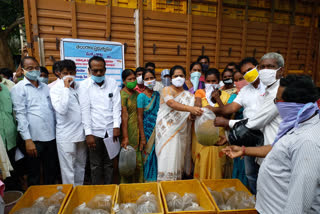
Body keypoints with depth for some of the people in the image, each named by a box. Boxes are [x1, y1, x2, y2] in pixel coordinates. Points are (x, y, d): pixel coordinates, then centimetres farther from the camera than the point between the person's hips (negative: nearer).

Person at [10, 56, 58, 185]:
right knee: (34, 175, 10)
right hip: (34, 139, -5)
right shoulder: (18, 89, -2)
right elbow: (20, 114, -8)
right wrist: (27, 139, -14)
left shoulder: (45, 87, 13)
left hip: (51, 136, 5)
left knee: (51, 171, 16)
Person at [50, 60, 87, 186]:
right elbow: (62, 109, -24)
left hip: (81, 132, 5)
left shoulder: (79, 86, 8)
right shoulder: (55, 89, -7)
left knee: (81, 166, 17)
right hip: (66, 135, -5)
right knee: (68, 169, 3)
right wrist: (66, 87, -20)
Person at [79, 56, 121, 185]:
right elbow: (85, 110, -5)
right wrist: (88, 133, -9)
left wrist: (116, 126, -8)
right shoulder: (85, 85, 0)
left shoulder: (112, 83, 5)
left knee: (109, 164, 10)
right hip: (95, 131, -1)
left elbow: (116, 106, 1)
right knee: (96, 165, 9)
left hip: (111, 130, 1)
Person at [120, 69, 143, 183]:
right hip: (128, 129, -6)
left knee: (138, 160, 11)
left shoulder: (136, 94, 12)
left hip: (138, 130, 6)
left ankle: (138, 182, 28)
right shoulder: (122, 94, -9)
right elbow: (124, 116, -16)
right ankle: (126, 184, 21)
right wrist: (125, 137, -19)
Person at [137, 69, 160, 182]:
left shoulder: (158, 95, 7)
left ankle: (157, 179, 25)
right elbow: (140, 117, -9)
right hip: (147, 130, -4)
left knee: (157, 155, 8)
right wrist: (142, 138, -12)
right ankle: (148, 180, 20)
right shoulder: (142, 96, -7)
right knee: (149, 156, 2)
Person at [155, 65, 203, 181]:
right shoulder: (167, 90, -1)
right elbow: (172, 104, -22)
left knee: (178, 160, 8)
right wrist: (190, 108, -35)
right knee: (167, 159, -5)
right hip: (167, 131, -4)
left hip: (181, 132, 4)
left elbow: (189, 115, 4)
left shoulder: (188, 95, 12)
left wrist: (195, 113, -19)